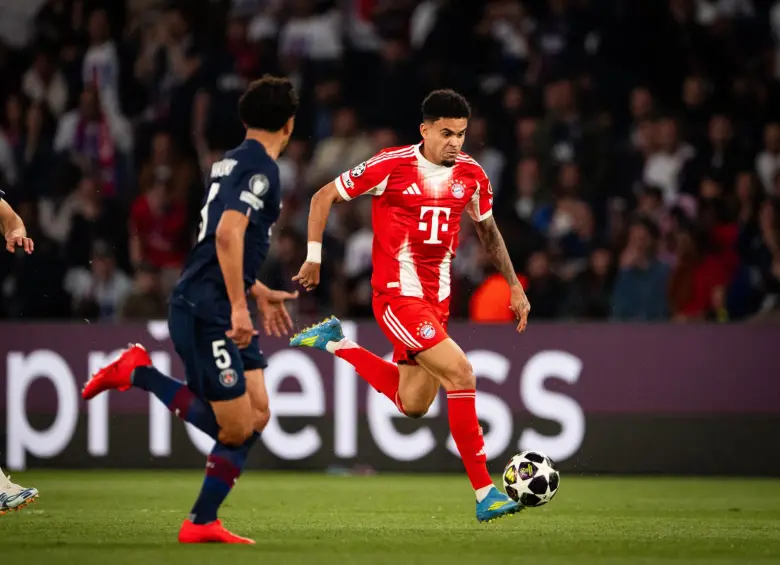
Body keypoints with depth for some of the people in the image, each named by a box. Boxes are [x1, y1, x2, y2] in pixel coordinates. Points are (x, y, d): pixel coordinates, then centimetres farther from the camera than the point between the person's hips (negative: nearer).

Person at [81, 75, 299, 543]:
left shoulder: (232, 163, 17)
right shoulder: (261, 168, -12)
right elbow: (228, 233, -25)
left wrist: (261, 294, 34)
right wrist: (239, 306, -25)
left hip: (222, 312, 10)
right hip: (206, 311, -10)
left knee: (257, 416, 7)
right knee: (235, 428, -9)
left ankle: (203, 522, 7)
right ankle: (139, 373, -1)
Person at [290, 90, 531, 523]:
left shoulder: (471, 175, 3)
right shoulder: (392, 165, -13)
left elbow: (488, 230, 22)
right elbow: (324, 197, -2)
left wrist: (514, 285, 20)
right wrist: (314, 258, -2)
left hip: (437, 300, 7)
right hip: (397, 295, -7)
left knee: (413, 405, 15)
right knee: (460, 373, -21)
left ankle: (335, 343, 35)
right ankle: (484, 494, -16)